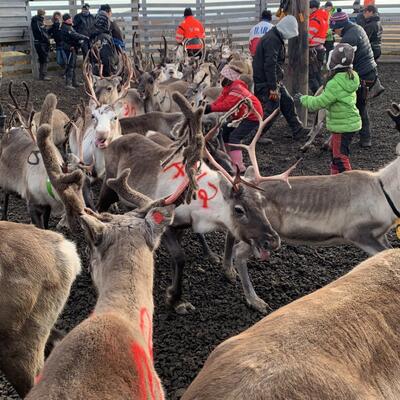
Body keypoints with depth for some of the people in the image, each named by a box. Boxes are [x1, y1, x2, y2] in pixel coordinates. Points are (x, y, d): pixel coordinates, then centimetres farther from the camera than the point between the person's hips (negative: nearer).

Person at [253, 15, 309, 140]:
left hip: (275, 81, 11)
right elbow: (269, 65, -26)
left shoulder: (276, 38, 15)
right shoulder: (272, 40, -20)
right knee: (272, 110, -9)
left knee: (287, 103, 15)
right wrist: (273, 88, -26)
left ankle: (298, 130, 25)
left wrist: (277, 84, 24)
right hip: (266, 83, -11)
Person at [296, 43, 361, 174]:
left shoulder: (335, 83, -26)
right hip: (350, 122, 10)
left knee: (340, 156, -3)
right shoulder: (350, 77, 4)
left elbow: (319, 102, -22)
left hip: (343, 126, -10)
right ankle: (335, 176, 39)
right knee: (333, 149, 25)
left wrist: (303, 98, -9)